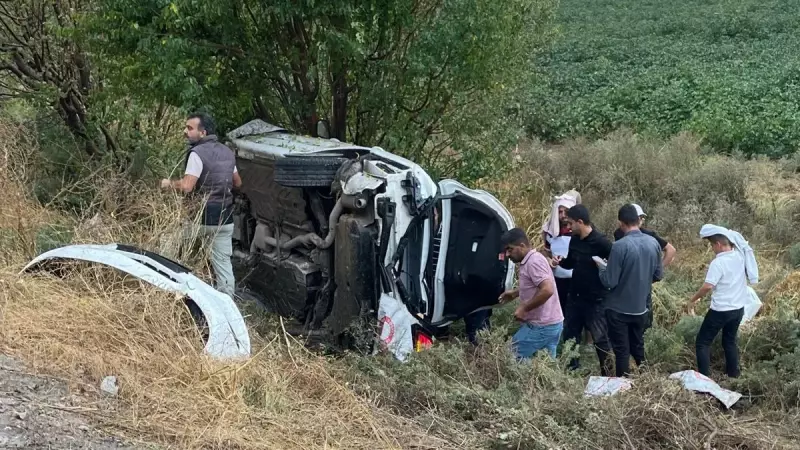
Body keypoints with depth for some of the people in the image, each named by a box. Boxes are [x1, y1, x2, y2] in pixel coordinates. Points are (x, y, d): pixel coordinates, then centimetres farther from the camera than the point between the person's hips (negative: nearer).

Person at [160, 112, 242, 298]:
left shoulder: (198, 153, -14)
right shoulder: (227, 152, 10)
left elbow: (186, 186, -21)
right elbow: (237, 183, 20)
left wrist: (169, 183, -4)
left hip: (202, 217, -6)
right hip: (225, 219, 6)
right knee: (223, 262, 8)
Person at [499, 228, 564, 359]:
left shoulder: (533, 262, -18)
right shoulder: (530, 260, 13)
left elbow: (547, 290, -30)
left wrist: (524, 308, -22)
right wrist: (515, 293, 20)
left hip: (541, 326, -10)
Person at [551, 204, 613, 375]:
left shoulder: (601, 242, -20)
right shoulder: (574, 240, 3)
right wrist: (560, 261, -2)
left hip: (595, 299, -8)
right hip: (575, 296, 8)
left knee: (600, 338, 3)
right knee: (569, 334, 16)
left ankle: (606, 372, 16)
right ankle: (572, 368, 32)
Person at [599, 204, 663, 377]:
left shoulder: (620, 246, -22)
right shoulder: (653, 243, -4)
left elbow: (609, 282, -19)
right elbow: (658, 275, 7)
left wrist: (601, 267, 0)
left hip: (619, 309, -5)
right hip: (641, 307, 6)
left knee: (622, 351, 6)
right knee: (638, 347, 21)